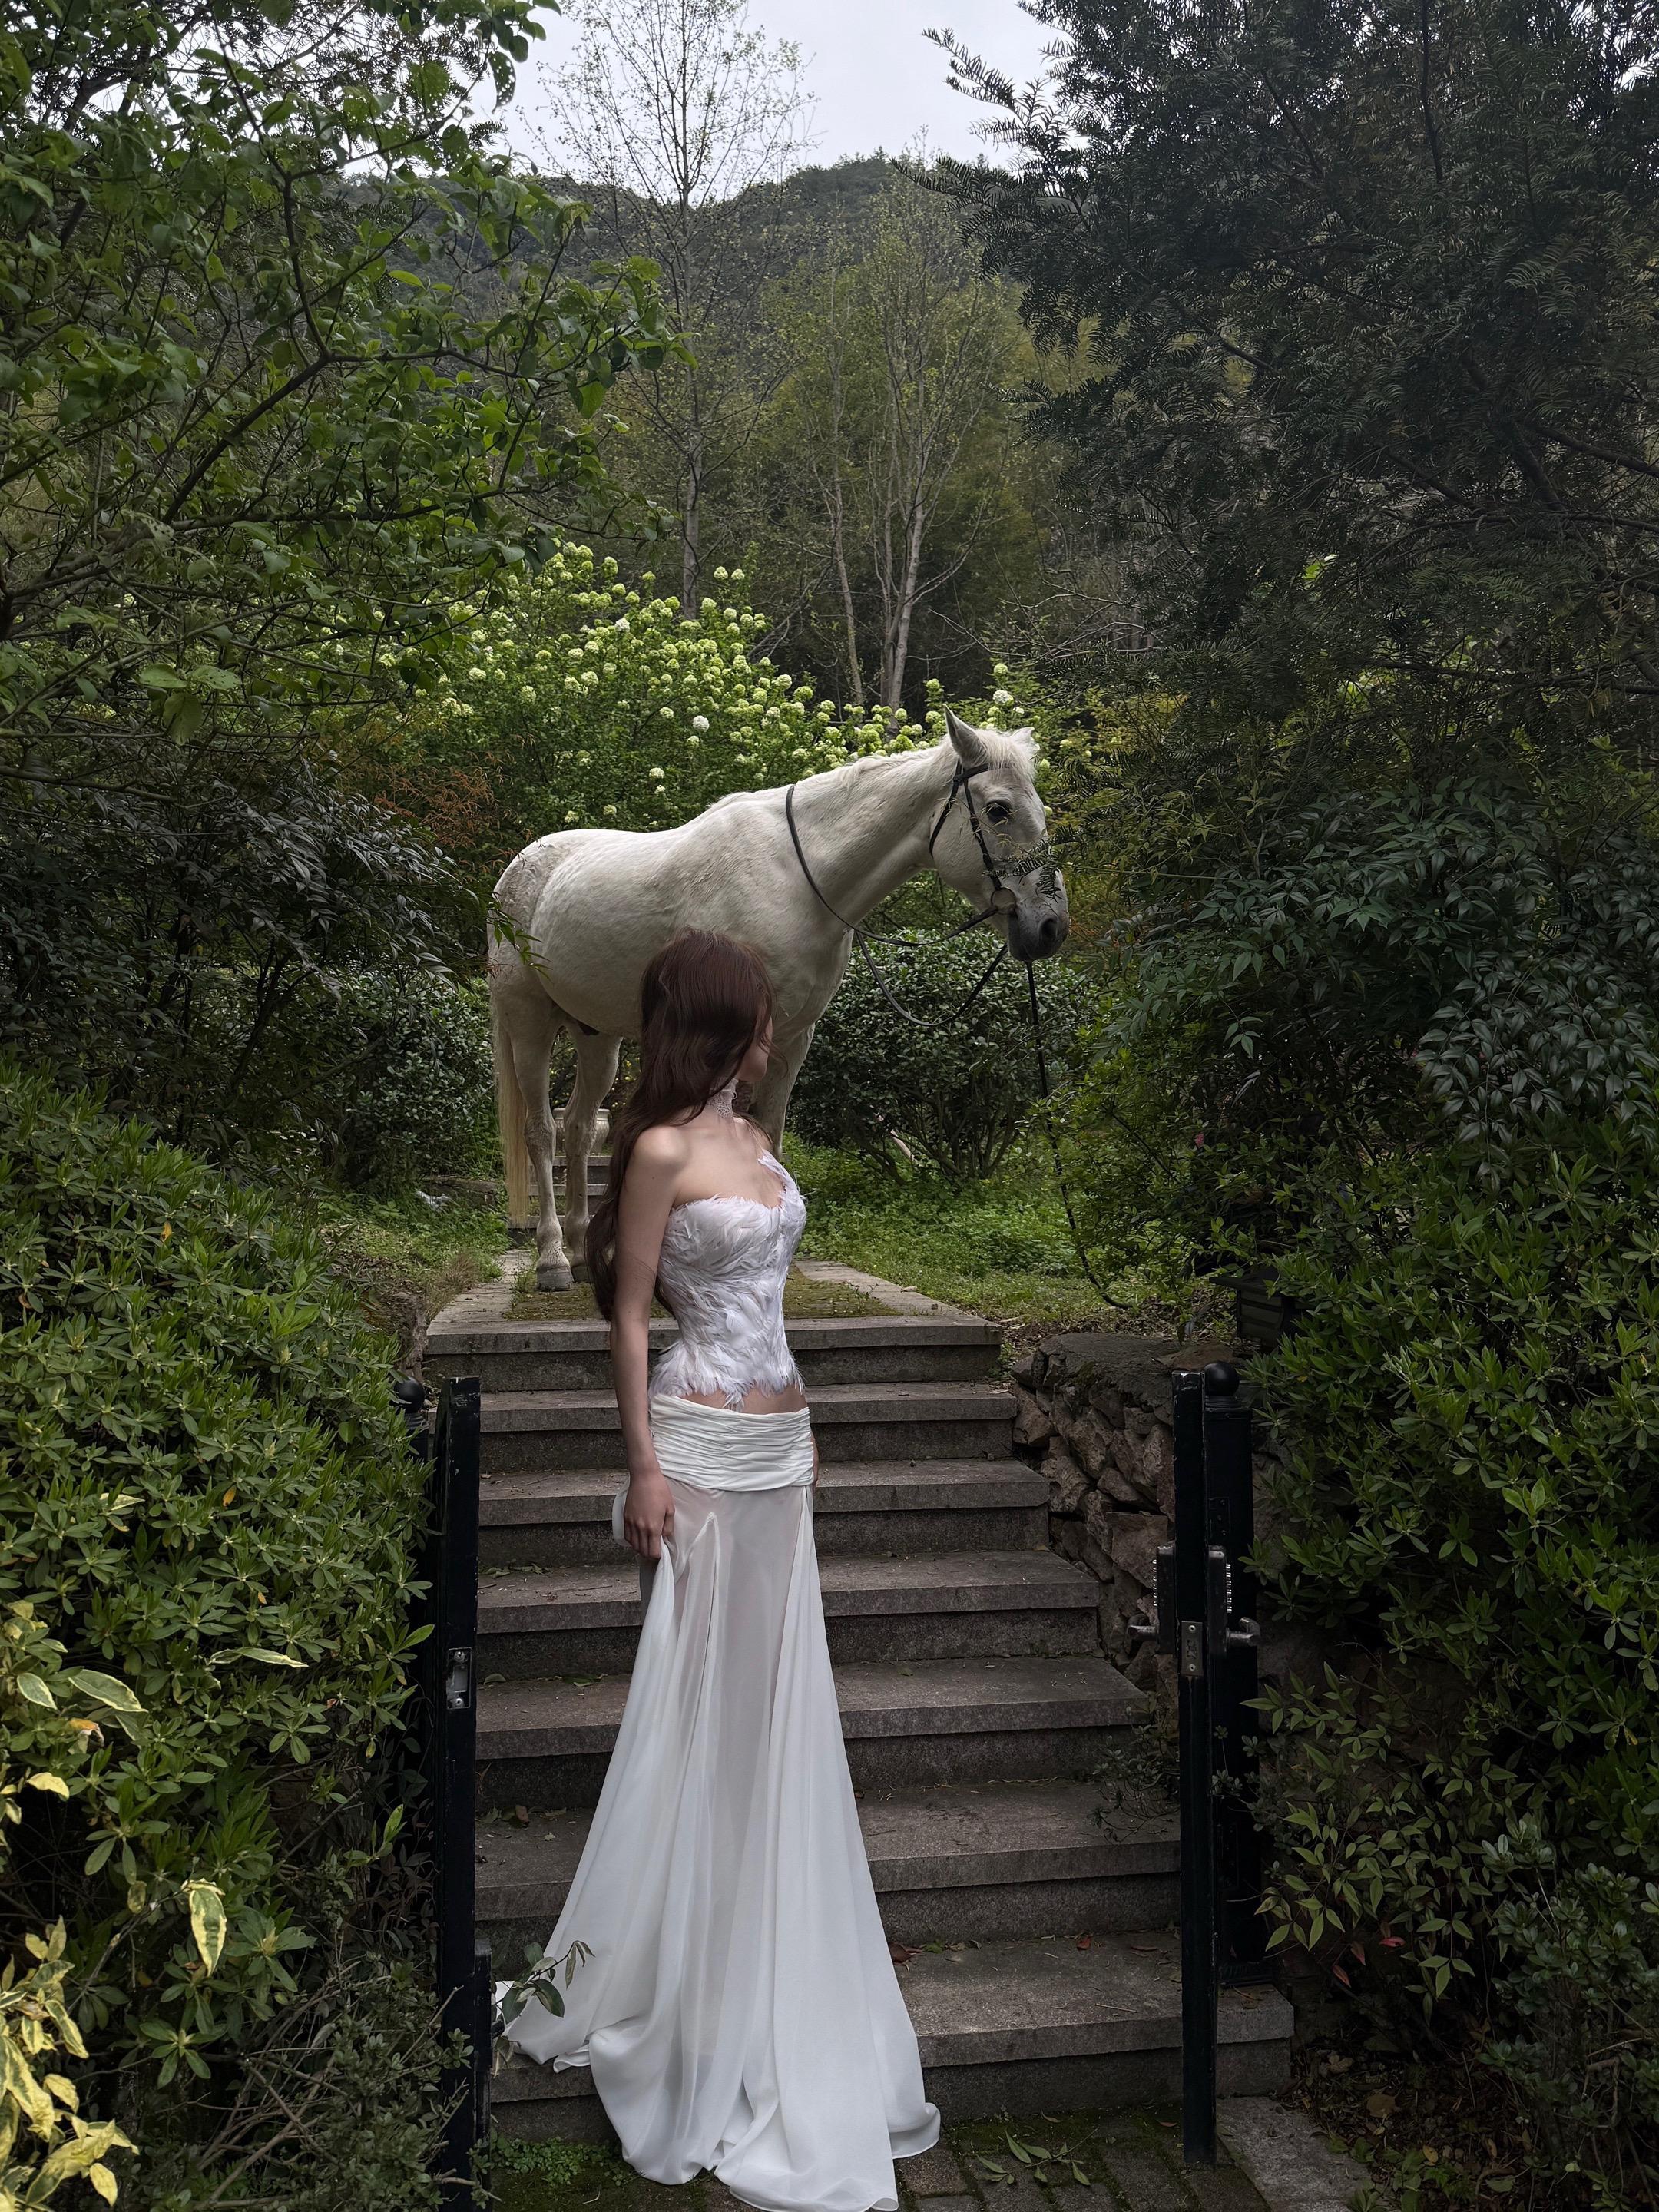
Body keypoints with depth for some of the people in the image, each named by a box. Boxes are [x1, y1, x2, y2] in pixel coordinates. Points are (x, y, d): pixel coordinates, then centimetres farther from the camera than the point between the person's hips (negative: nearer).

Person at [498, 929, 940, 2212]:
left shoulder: (749, 1134, 11)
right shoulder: (661, 1149, -13)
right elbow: (630, 1316, -12)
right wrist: (644, 1469, -15)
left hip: (775, 1445, 8)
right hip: (705, 1445, -8)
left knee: (773, 1702, 14)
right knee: (702, 1702, 3)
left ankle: (763, 1984, 30)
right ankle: (670, 1977, 21)